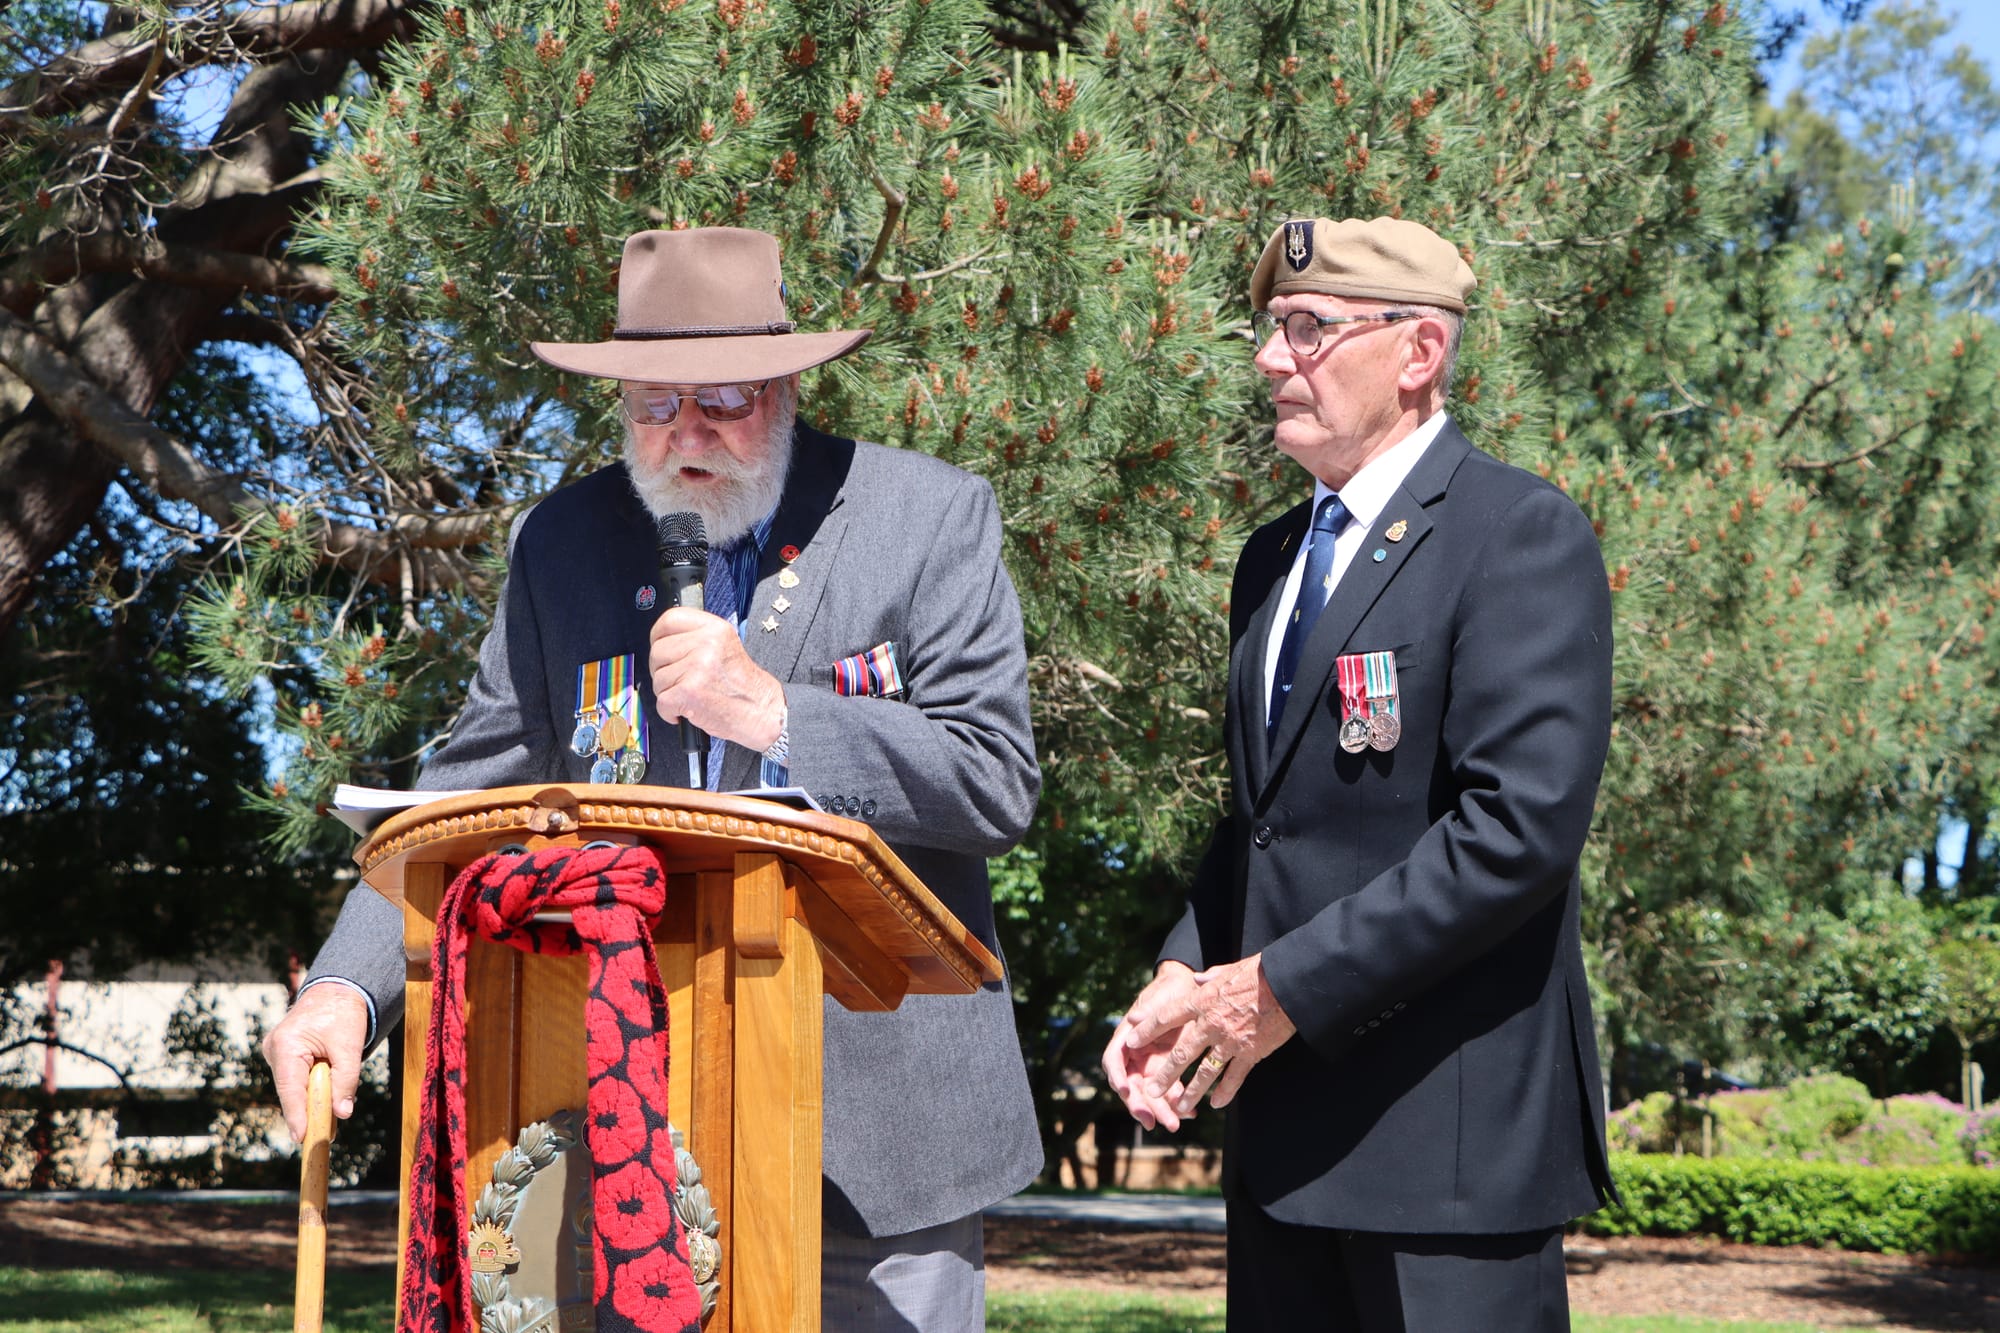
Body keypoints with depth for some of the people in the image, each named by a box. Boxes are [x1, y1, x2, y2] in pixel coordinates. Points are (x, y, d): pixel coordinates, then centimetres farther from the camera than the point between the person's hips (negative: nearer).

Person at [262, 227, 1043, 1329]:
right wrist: (347, 986, -8)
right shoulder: (562, 546, 8)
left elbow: (998, 785, -6)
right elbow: (470, 799, 7)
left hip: (886, 1123, -2)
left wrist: (774, 713, -17)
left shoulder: (934, 517, 0)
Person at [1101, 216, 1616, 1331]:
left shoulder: (1522, 533, -10)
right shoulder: (1274, 557, 17)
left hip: (1451, 1119, -7)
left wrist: (1287, 986, -17)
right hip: (1284, 1130, 8)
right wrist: (1187, 975, 4)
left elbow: (1522, 826, -20)